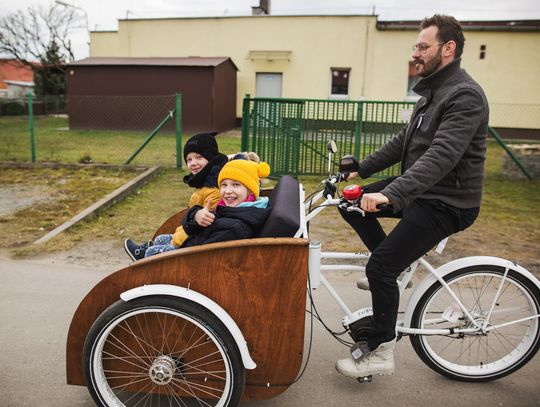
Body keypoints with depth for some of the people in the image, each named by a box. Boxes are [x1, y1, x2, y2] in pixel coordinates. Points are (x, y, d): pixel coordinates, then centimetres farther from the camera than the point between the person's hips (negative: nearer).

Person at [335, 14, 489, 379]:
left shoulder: (465, 96, -18)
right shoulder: (432, 91, 13)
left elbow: (441, 156, -32)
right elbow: (403, 143, 19)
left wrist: (390, 195, -42)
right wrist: (361, 170, 14)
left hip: (446, 202, -10)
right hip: (420, 191, 10)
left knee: (380, 267, -16)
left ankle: (380, 352, 3)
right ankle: (396, 266, 15)